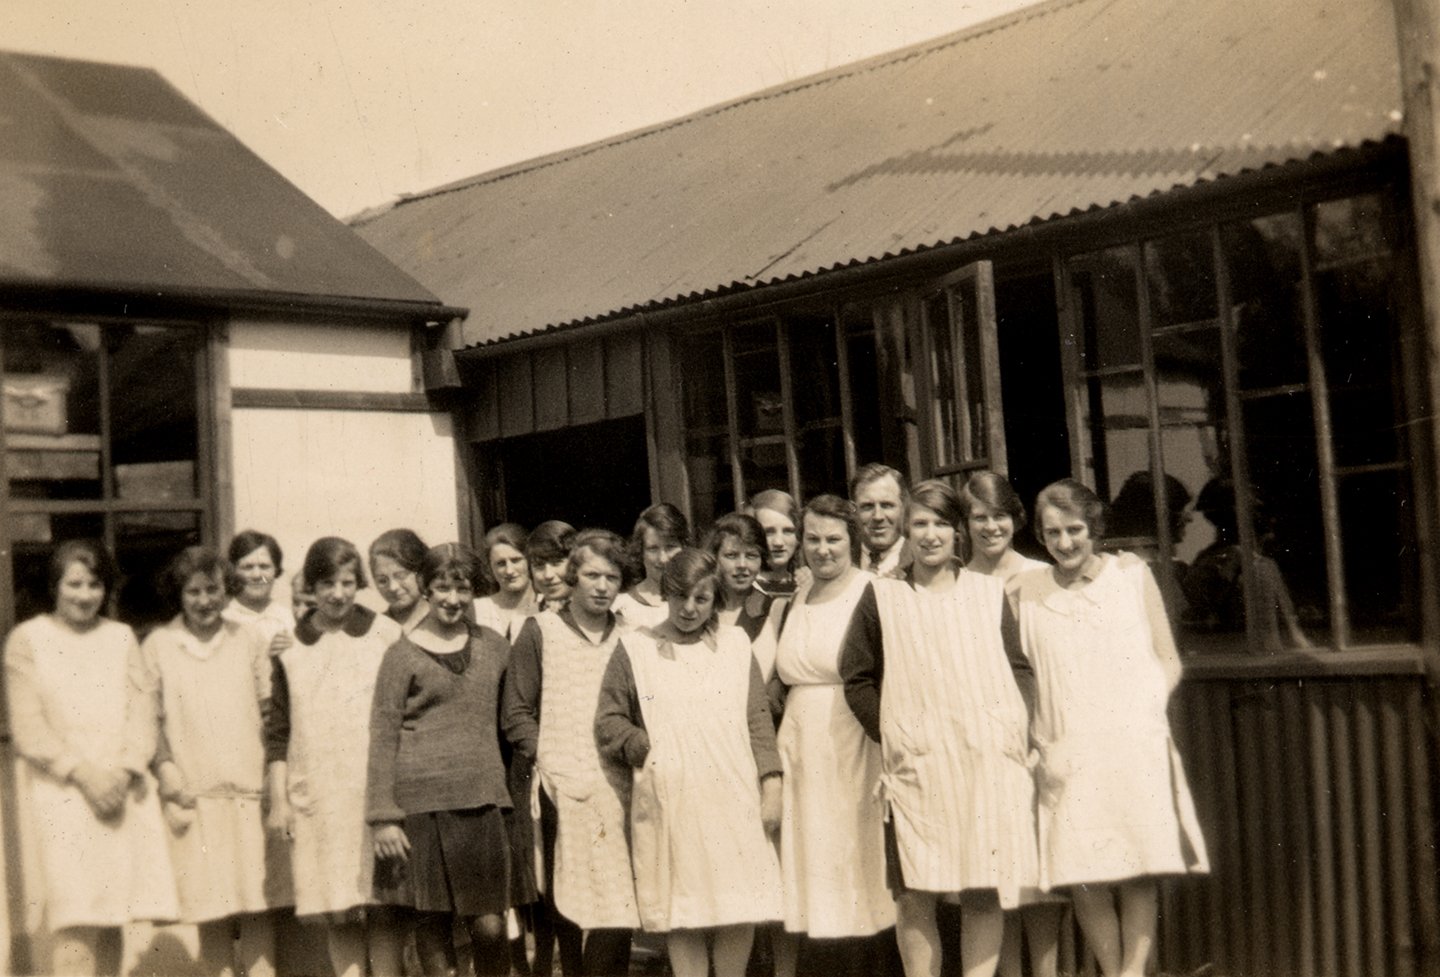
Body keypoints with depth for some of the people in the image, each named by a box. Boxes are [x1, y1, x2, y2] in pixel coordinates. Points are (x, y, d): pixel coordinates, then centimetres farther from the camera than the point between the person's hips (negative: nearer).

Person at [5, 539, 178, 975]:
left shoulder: (121, 637, 14)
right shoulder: (27, 639, 5)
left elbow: (143, 711, 7)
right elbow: (28, 728, -1)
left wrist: (124, 772, -9)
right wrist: (85, 775, -11)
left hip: (124, 792, 3)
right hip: (62, 793, -3)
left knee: (112, 923, 2)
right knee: (77, 928, -12)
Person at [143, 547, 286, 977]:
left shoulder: (251, 640, 9)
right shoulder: (157, 645, 5)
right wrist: (166, 771, -8)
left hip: (251, 792, 1)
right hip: (195, 796, -1)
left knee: (258, 908, 0)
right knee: (212, 911, 1)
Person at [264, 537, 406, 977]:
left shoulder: (386, 635, 3)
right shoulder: (289, 646, 8)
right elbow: (277, 730, 10)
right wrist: (278, 800, 6)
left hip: (376, 793, -2)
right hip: (316, 800, 2)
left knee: (382, 906, -2)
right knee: (337, 912, 4)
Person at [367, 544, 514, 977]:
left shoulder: (493, 647, 12)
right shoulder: (403, 655, 3)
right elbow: (383, 738, 1)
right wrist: (382, 816, -4)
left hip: (482, 797, 2)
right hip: (423, 799, -2)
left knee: (489, 925, -3)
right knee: (433, 918, 3)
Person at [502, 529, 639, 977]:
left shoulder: (626, 637, 12)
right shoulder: (540, 631, 5)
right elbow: (517, 713, 4)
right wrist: (546, 762, -7)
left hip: (617, 789, 2)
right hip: (563, 791, -2)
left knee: (616, 909, -3)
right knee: (567, 907, 2)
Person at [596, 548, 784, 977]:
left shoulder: (735, 643, 12)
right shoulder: (635, 648, 6)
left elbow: (758, 718, 9)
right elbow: (608, 720, 7)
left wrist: (771, 785, 2)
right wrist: (647, 749, -8)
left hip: (733, 797, 1)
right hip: (669, 801, -1)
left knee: (738, 909, 0)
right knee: (682, 909, 1)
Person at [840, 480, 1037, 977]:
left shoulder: (989, 592, 11)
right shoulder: (881, 597, 6)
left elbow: (1020, 669, 13)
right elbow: (857, 679, 7)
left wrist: (1015, 731, 0)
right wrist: (892, 736, -3)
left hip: (989, 763, 1)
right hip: (917, 768, -1)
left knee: (986, 888, 1)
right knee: (915, 892, -3)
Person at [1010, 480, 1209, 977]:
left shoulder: (1131, 574, 7)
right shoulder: (1025, 591, 6)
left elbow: (1168, 660, 10)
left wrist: (1148, 710, -6)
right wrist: (1041, 742, -2)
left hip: (1136, 747, 0)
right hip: (1070, 757, 0)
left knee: (1138, 871, -3)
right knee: (1083, 877, -4)